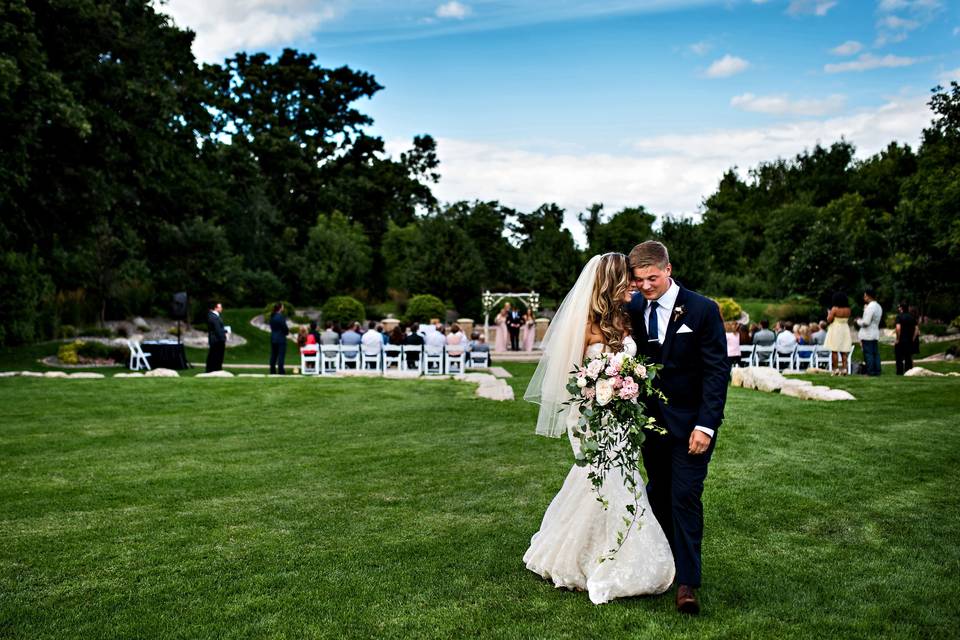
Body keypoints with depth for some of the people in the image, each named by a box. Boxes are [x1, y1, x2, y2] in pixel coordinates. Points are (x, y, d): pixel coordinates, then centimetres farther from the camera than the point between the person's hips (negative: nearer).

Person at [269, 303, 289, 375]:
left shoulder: (272, 316, 7)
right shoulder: (281, 316, -16)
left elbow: (272, 327, 13)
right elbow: (285, 328, -16)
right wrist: (288, 331, 7)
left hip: (273, 338, 8)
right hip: (281, 338, -8)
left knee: (273, 355, 12)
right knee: (281, 355, -3)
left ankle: (272, 371, 15)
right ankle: (281, 371, -3)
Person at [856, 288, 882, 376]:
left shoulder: (870, 307, -18)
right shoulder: (879, 307, 14)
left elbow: (866, 322, -21)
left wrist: (858, 321, -3)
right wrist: (865, 310, 14)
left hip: (867, 335, -9)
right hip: (876, 333, 9)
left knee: (868, 353, -5)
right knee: (876, 353, 10)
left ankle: (870, 371, -4)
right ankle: (877, 371, 11)